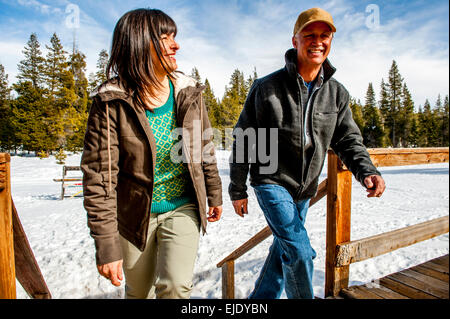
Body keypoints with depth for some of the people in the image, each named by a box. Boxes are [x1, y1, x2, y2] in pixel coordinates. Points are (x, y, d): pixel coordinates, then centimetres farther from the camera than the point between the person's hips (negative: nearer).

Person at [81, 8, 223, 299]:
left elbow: (204, 149, 5)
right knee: (139, 292, 18)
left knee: (175, 286, -14)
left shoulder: (188, 92, -5)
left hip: (182, 209, 2)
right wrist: (106, 246, -16)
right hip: (135, 215, -1)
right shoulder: (112, 102, -15)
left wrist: (214, 194, 11)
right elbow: (99, 177, -16)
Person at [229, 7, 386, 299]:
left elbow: (348, 139, 4)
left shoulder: (337, 93, 1)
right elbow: (244, 140, -7)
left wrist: (367, 171, -17)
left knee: (284, 249, 16)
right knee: (299, 251, -11)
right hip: (271, 181, -5)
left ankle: (262, 297, 39)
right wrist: (238, 189, -4)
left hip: (305, 189, 5)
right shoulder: (266, 88, -11)